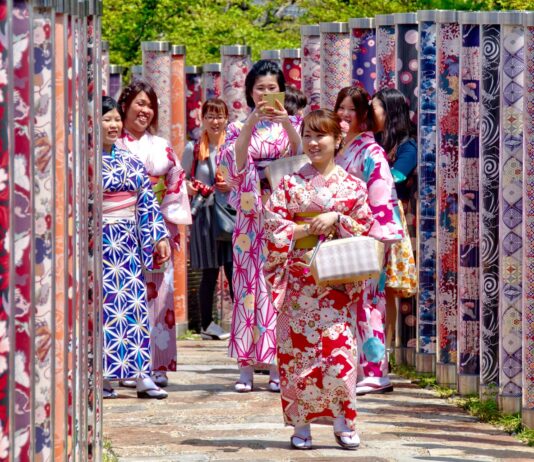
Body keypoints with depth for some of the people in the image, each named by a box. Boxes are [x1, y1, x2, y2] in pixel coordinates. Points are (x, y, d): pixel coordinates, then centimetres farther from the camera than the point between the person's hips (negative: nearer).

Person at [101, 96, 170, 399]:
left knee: (135, 303, 2)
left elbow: (148, 200, 12)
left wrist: (159, 236, 6)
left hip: (129, 241, 5)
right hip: (100, 241, -5)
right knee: (103, 304, -4)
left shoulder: (129, 159, 11)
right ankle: (101, 376, 2)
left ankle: (142, 375, 1)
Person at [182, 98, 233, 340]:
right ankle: (207, 324, 12)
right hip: (205, 214, -1)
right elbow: (182, 179, 8)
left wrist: (233, 186, -8)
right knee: (209, 273, 3)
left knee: (234, 270, -4)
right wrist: (190, 188, -13)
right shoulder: (193, 149, 4)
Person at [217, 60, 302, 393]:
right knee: (249, 282, -4)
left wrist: (286, 123, -18)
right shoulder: (239, 127, 11)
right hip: (251, 214, 0)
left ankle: (279, 365, -4)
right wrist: (252, 123, -15)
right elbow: (234, 164, -6)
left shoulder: (293, 124, 12)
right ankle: (247, 367, -3)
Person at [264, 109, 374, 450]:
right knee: (297, 348, -1)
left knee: (339, 346, -9)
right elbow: (273, 224, 1)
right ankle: (301, 424, 6)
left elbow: (364, 226, 3)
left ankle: (343, 421, 2)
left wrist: (336, 219, -12)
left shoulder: (352, 186, 6)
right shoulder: (290, 184, 6)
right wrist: (306, 229, -12)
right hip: (298, 278, 1)